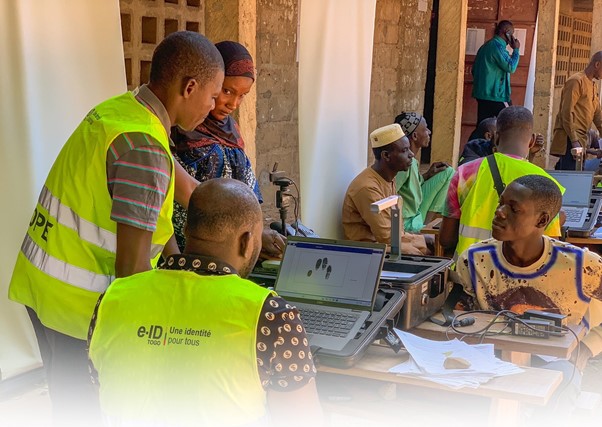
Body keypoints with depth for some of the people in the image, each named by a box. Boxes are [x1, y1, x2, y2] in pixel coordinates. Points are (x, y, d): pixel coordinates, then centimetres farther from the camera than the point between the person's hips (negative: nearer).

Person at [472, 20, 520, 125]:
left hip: (482, 94, 9)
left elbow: (474, 70, 21)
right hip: (495, 96, -9)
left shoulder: (486, 46, 17)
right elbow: (511, 67, -17)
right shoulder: (498, 46, -13)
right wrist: (516, 50, -5)